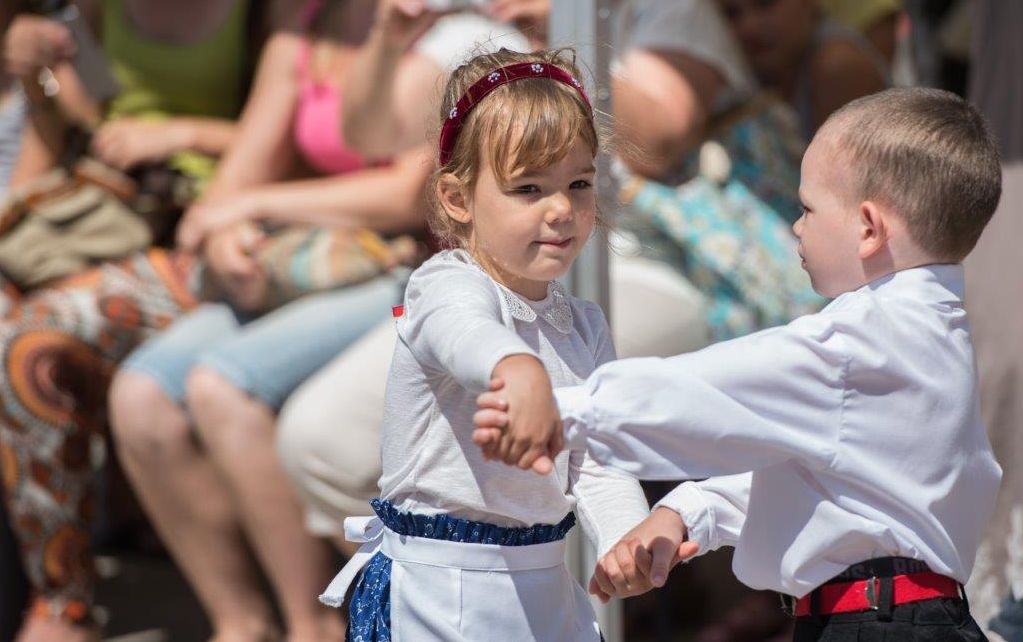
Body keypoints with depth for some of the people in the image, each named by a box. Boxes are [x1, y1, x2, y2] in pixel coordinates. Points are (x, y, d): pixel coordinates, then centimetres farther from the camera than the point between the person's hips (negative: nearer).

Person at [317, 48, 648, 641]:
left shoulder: (586, 326, 8)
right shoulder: (445, 286, -14)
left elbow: (597, 469, 2)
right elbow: (465, 331, -40)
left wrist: (631, 538, -20)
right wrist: (518, 372, -63)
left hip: (546, 589, 6)